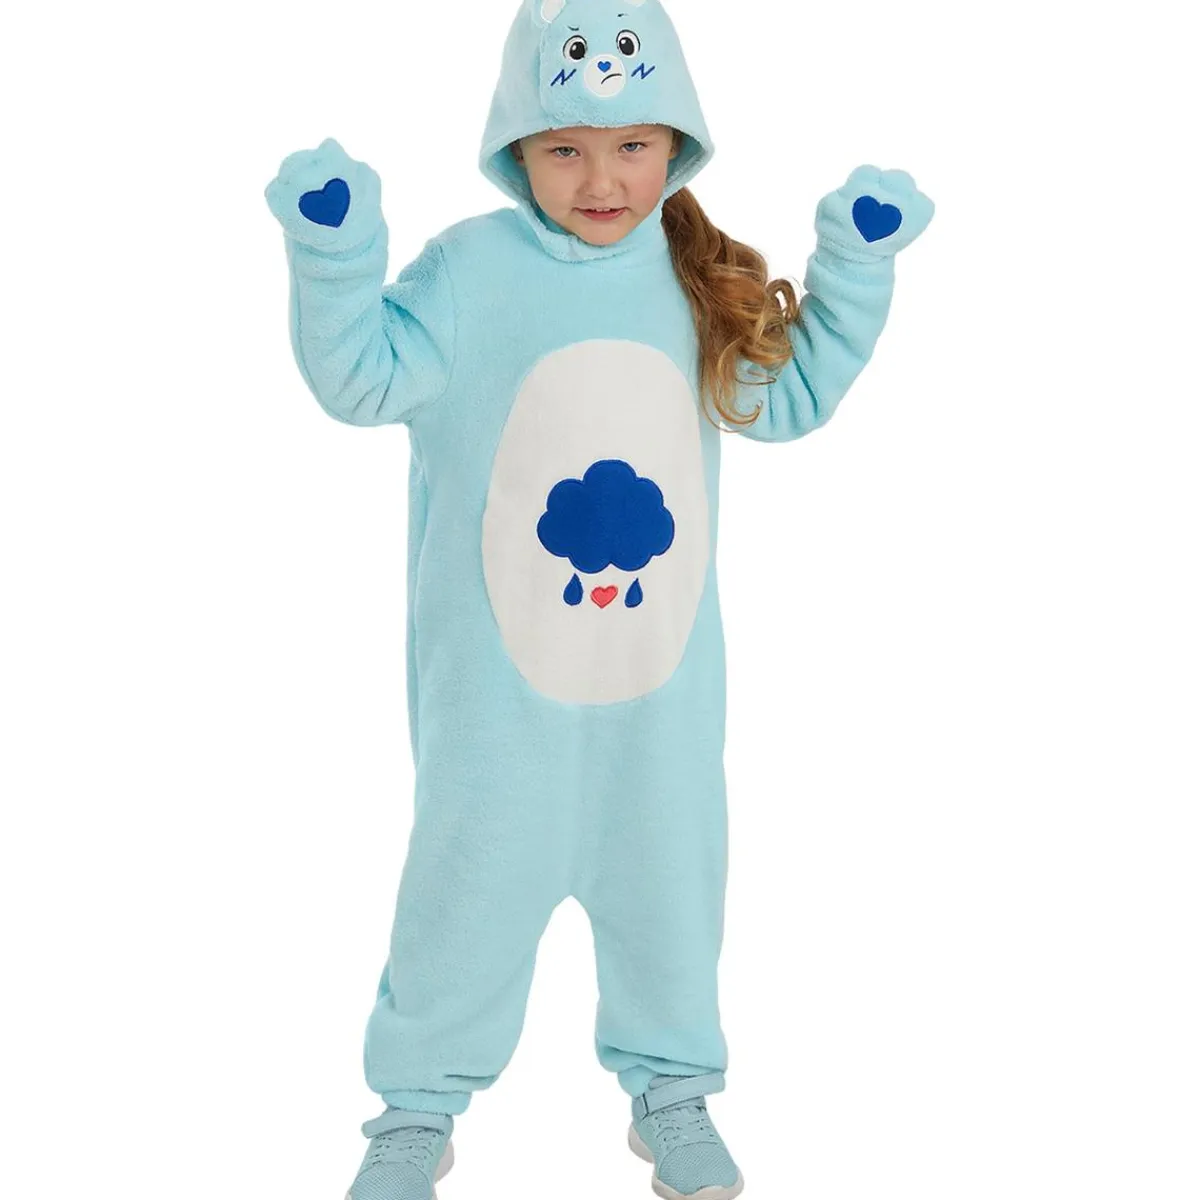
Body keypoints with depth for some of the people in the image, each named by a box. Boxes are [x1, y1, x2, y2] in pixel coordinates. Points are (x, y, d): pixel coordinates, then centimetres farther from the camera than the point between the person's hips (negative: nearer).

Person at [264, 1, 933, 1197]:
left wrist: (852, 271, 4)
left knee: (668, 882, 18)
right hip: (501, 683, -3)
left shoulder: (700, 283, 2)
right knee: (470, 886, 10)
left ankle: (671, 1091, 40)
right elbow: (362, 379, -16)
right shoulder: (469, 270, -11)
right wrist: (333, 252, -30)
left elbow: (787, 399, 13)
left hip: (663, 675, 4)